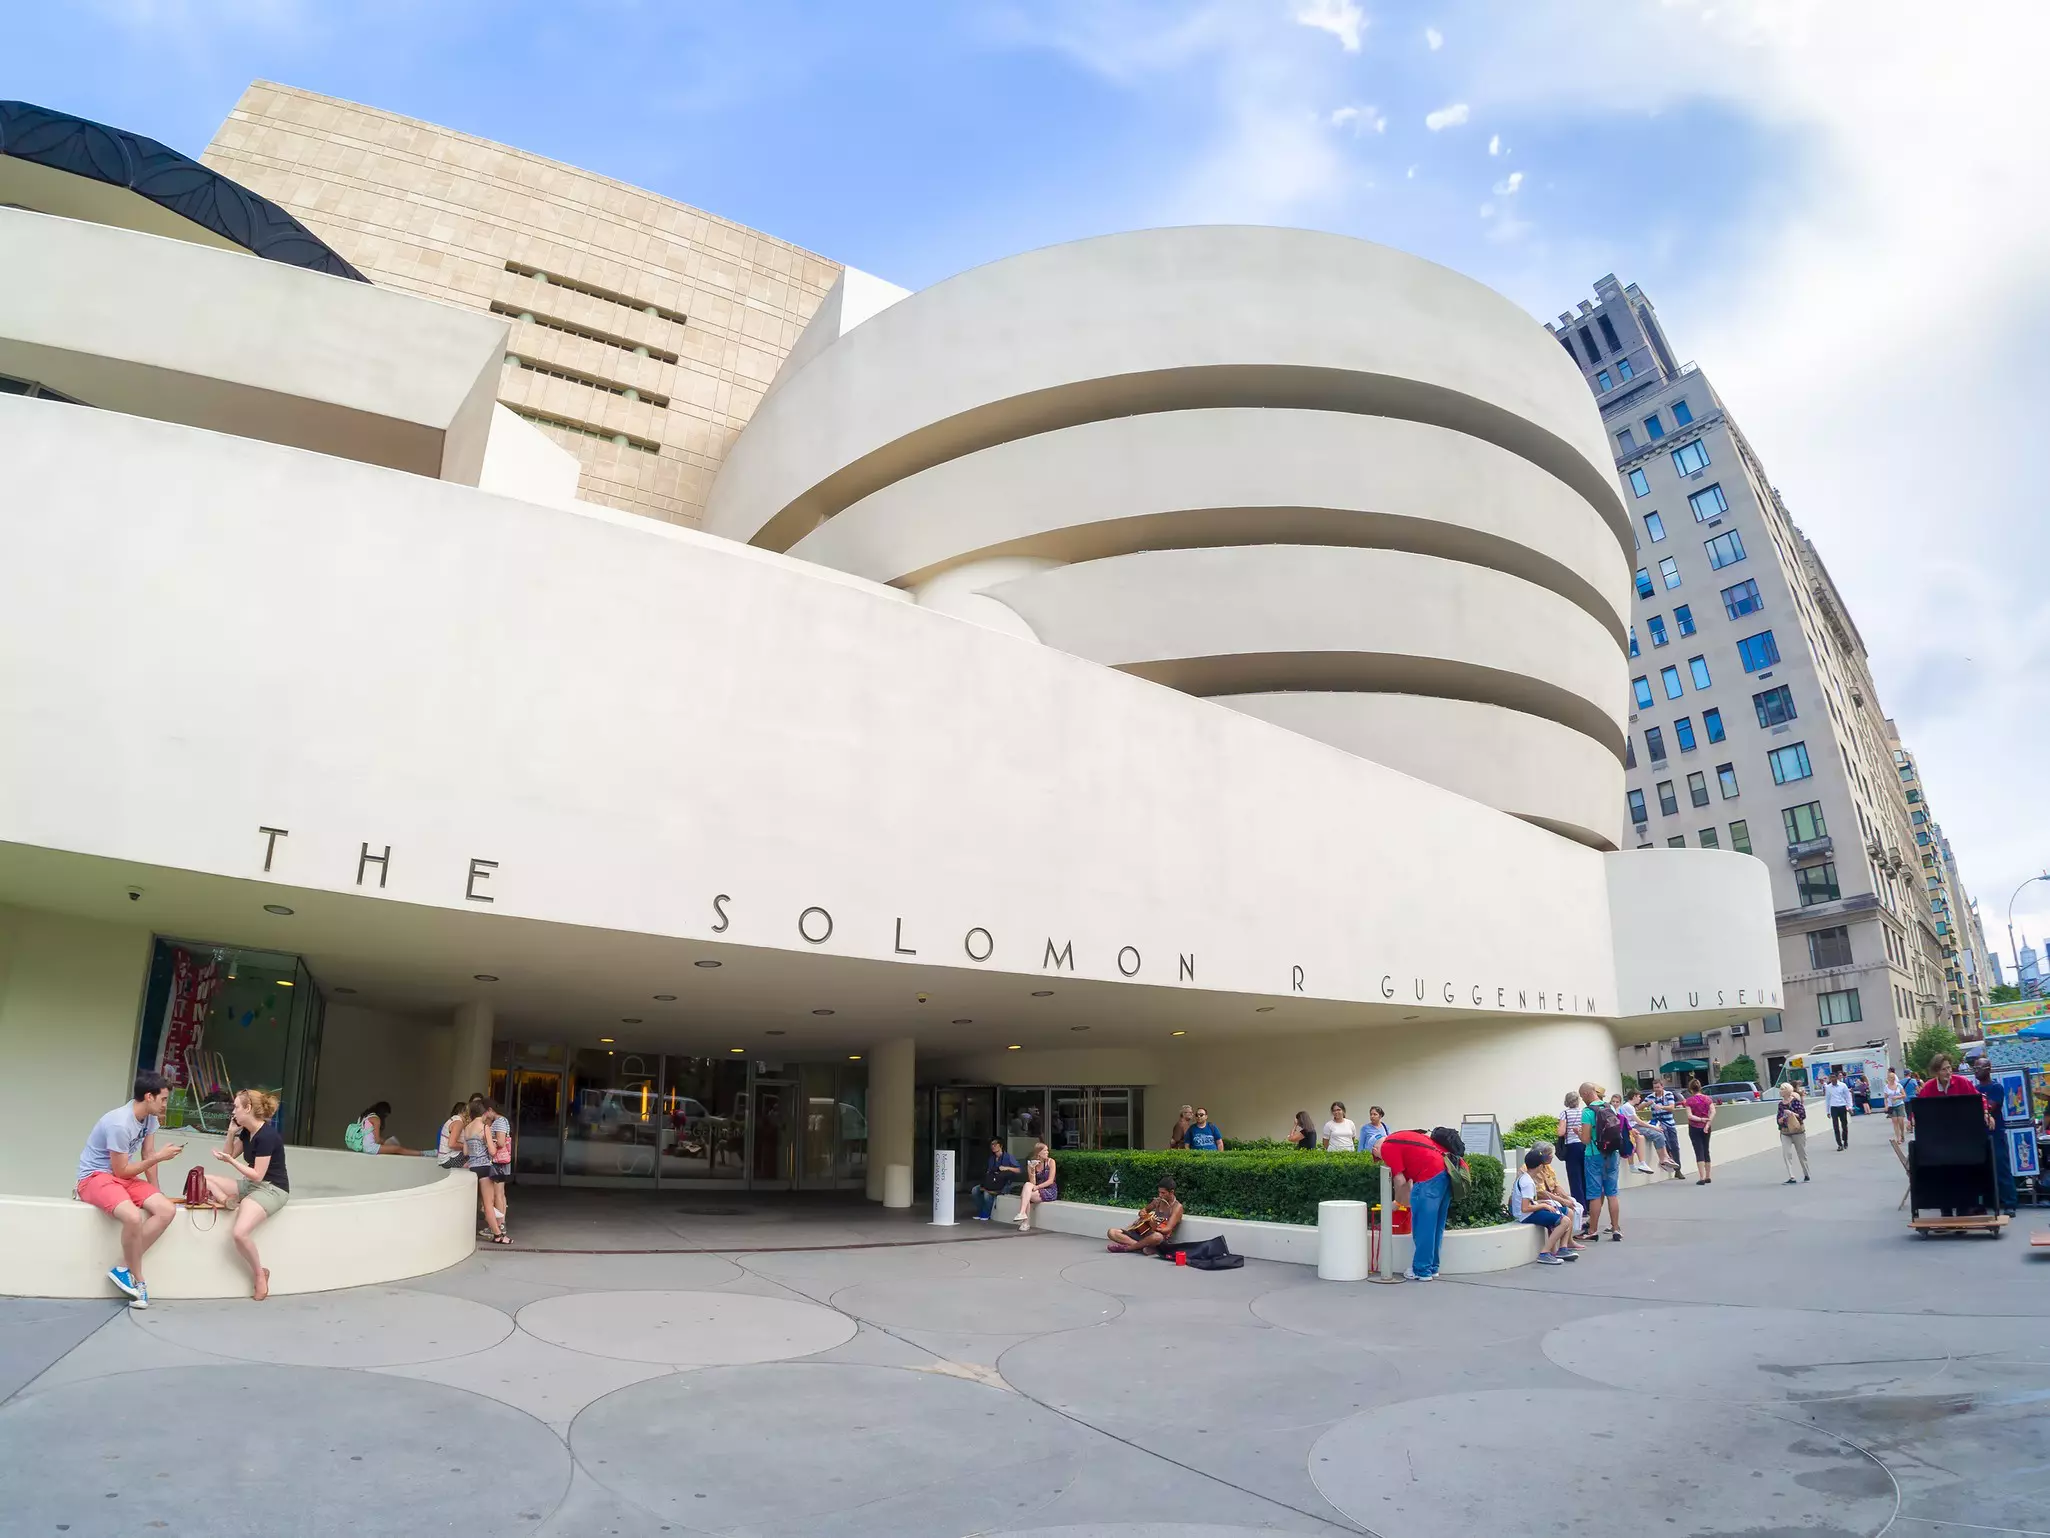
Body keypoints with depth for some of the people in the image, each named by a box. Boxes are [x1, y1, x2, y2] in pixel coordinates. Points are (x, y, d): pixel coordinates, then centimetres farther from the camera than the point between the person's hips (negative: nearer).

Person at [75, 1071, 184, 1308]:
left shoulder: (150, 1117, 0)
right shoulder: (120, 1124, -26)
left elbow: (148, 1154, 8)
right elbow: (121, 1171, -19)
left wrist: (156, 1192, 5)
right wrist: (159, 1157, -13)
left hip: (123, 1176, 8)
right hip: (95, 1177, -8)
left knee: (167, 1210, -15)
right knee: (133, 1217, -35)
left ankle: (123, 1269, -7)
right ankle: (137, 1278, -13)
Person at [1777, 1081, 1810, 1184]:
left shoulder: (1796, 1101, -9)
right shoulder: (1781, 1104, 6)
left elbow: (1803, 1115, -12)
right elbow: (1779, 1120, 10)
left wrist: (1792, 1114, -25)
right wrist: (1781, 1119, -12)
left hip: (1798, 1131, -4)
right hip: (1785, 1132, 4)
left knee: (1802, 1153, 11)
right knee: (1786, 1154, -11)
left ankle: (1806, 1175, 31)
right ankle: (1791, 1177, -12)